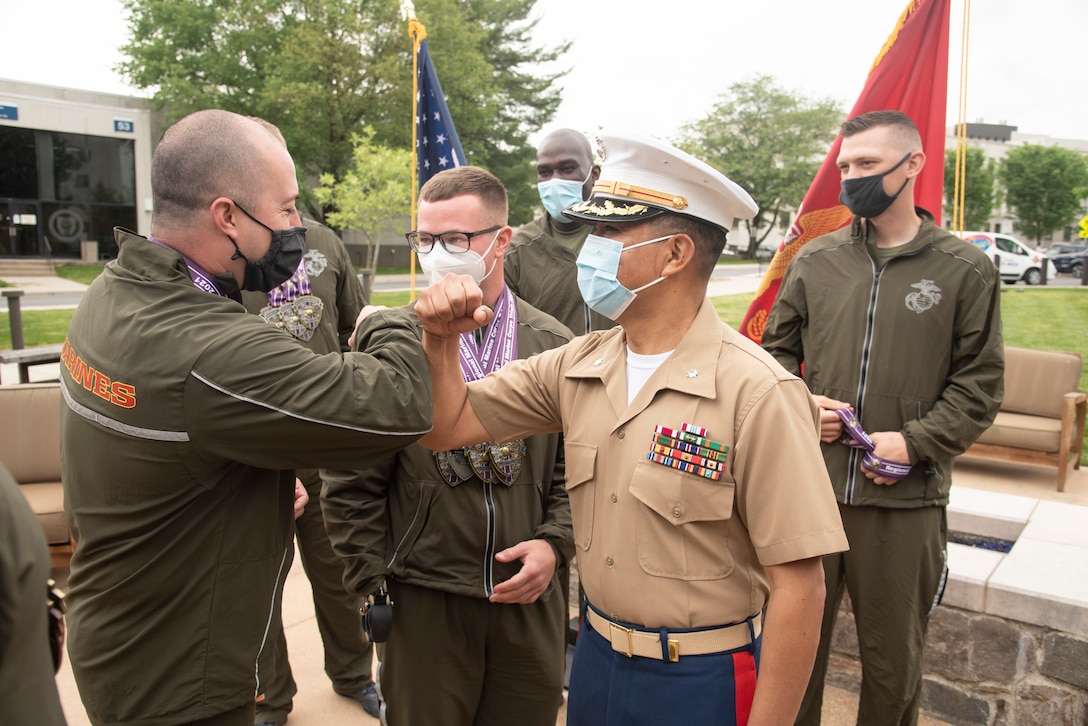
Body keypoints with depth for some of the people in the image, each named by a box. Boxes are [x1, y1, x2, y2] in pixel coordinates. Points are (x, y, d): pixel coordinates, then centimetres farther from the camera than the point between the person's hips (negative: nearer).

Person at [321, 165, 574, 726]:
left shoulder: (552, 344, 0)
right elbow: (352, 486, -3)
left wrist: (553, 543, -8)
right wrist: (374, 587, -4)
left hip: (529, 598, 2)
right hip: (420, 606, -2)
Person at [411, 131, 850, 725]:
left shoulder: (756, 393, -22)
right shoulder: (575, 367, -3)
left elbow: (797, 585, -19)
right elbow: (446, 426, 2)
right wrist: (441, 341, -15)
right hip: (595, 657, 6)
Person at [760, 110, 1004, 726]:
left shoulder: (965, 270, 0)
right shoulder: (816, 260, 6)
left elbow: (980, 382, -1)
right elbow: (776, 348, 13)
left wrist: (915, 442, -13)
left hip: (904, 500, -2)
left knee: (894, 657, 16)